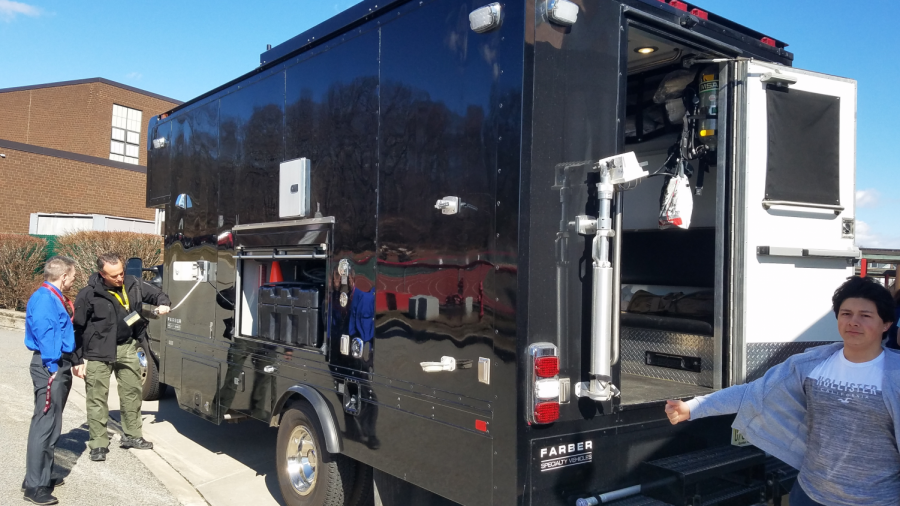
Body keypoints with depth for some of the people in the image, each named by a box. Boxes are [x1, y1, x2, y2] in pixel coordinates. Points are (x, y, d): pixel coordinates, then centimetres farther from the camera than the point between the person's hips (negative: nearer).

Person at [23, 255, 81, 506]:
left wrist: (72, 362, 20)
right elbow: (45, 335, -21)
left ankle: (42, 475, 27)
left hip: (60, 366, 11)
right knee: (45, 424, -8)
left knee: (51, 424, 16)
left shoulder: (55, 298, 16)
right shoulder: (44, 298, -15)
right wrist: (52, 368, -23)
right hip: (50, 367, -11)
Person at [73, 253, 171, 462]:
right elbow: (78, 328, -9)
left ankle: (132, 435, 26)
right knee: (97, 397, 0)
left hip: (127, 348, 5)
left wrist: (163, 304, -10)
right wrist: (78, 359, -7)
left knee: (132, 391, 12)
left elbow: (156, 293, 13)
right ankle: (98, 443, 10)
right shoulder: (89, 295, -16)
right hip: (99, 352, -4)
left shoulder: (133, 285, -5)